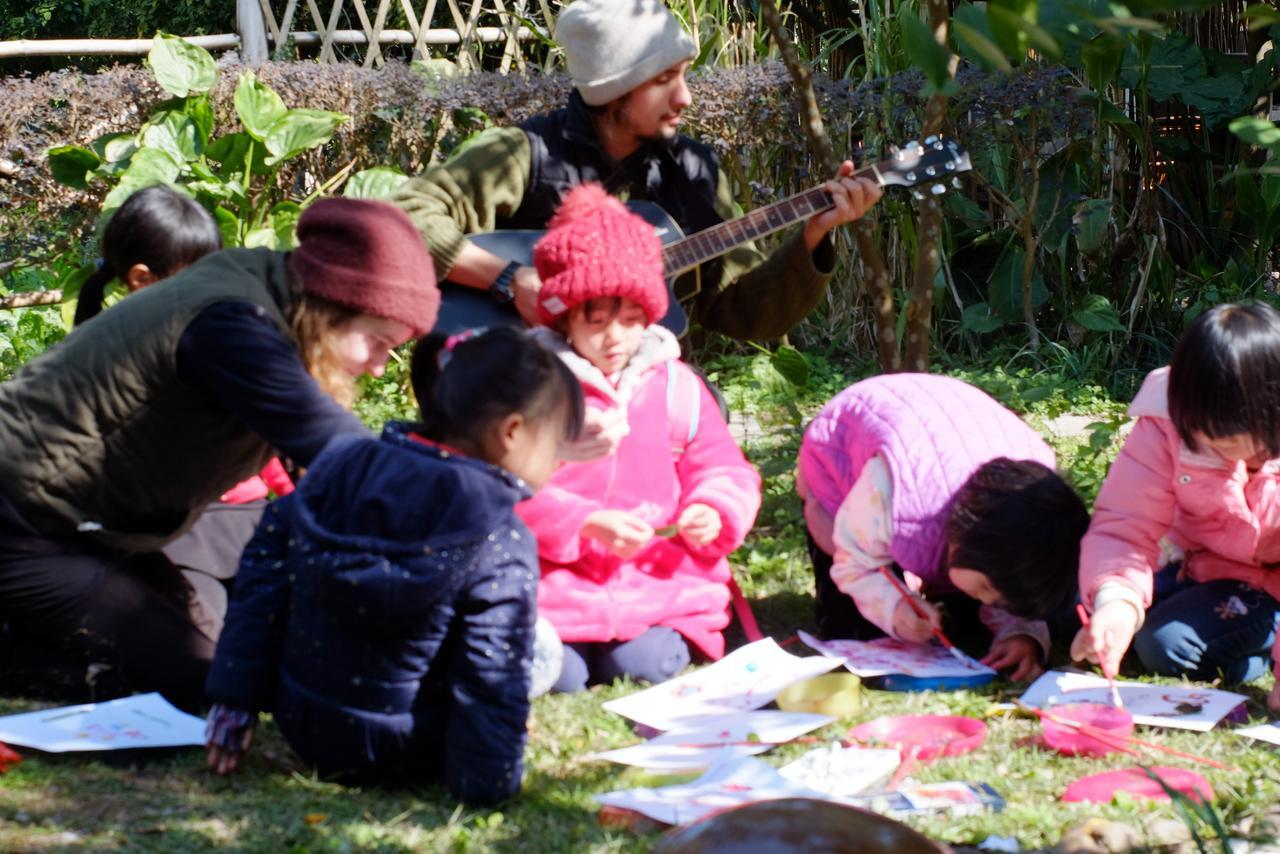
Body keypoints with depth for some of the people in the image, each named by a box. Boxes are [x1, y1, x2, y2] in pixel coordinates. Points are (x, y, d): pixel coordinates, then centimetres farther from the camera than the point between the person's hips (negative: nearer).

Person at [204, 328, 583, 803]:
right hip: (395, 754, -5)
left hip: (300, 726, 5)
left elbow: (263, 576, -1)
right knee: (544, 646, 12)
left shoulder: (341, 465, -4)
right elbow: (491, 676, -21)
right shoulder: (502, 544, -20)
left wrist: (234, 697, 4)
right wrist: (487, 782, -15)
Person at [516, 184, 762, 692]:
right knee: (557, 677, -24)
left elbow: (722, 470, 15)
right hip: (559, 586, -2)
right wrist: (588, 524, -18)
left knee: (645, 666, -24)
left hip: (658, 581, 2)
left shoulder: (675, 386, 10)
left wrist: (712, 512, -9)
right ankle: (564, 642, 9)